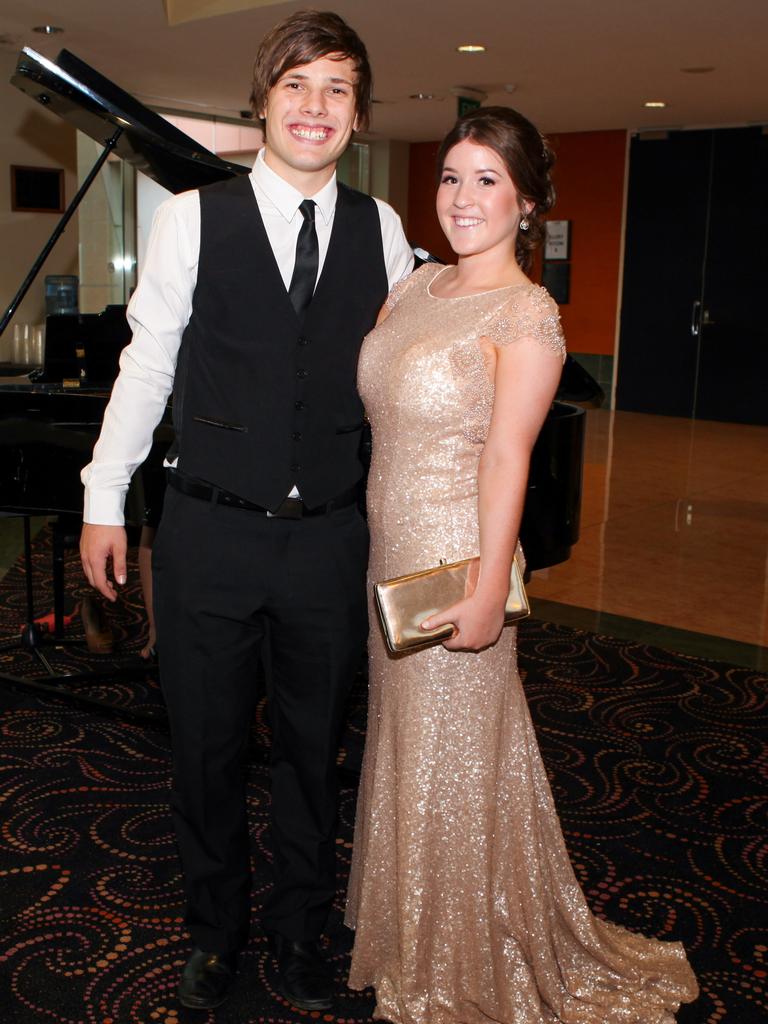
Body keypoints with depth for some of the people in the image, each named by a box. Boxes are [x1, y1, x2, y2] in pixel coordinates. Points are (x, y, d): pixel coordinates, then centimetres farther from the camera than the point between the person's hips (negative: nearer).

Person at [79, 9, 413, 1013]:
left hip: (329, 538, 2)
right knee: (207, 747, 13)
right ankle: (215, 929, 37)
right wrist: (104, 499, 3)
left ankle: (300, 927, 38)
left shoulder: (380, 230, 3)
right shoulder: (195, 218, -3)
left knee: (312, 747, 15)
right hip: (210, 533, -1)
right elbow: (147, 364, 2)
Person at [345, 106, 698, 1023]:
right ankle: (413, 946, 41)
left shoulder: (526, 314, -13)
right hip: (390, 551, 8)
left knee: (456, 756, 6)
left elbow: (506, 455, -18)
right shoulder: (413, 287, 9)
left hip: (453, 559, -7)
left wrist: (488, 590, -21)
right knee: (405, 743, 19)